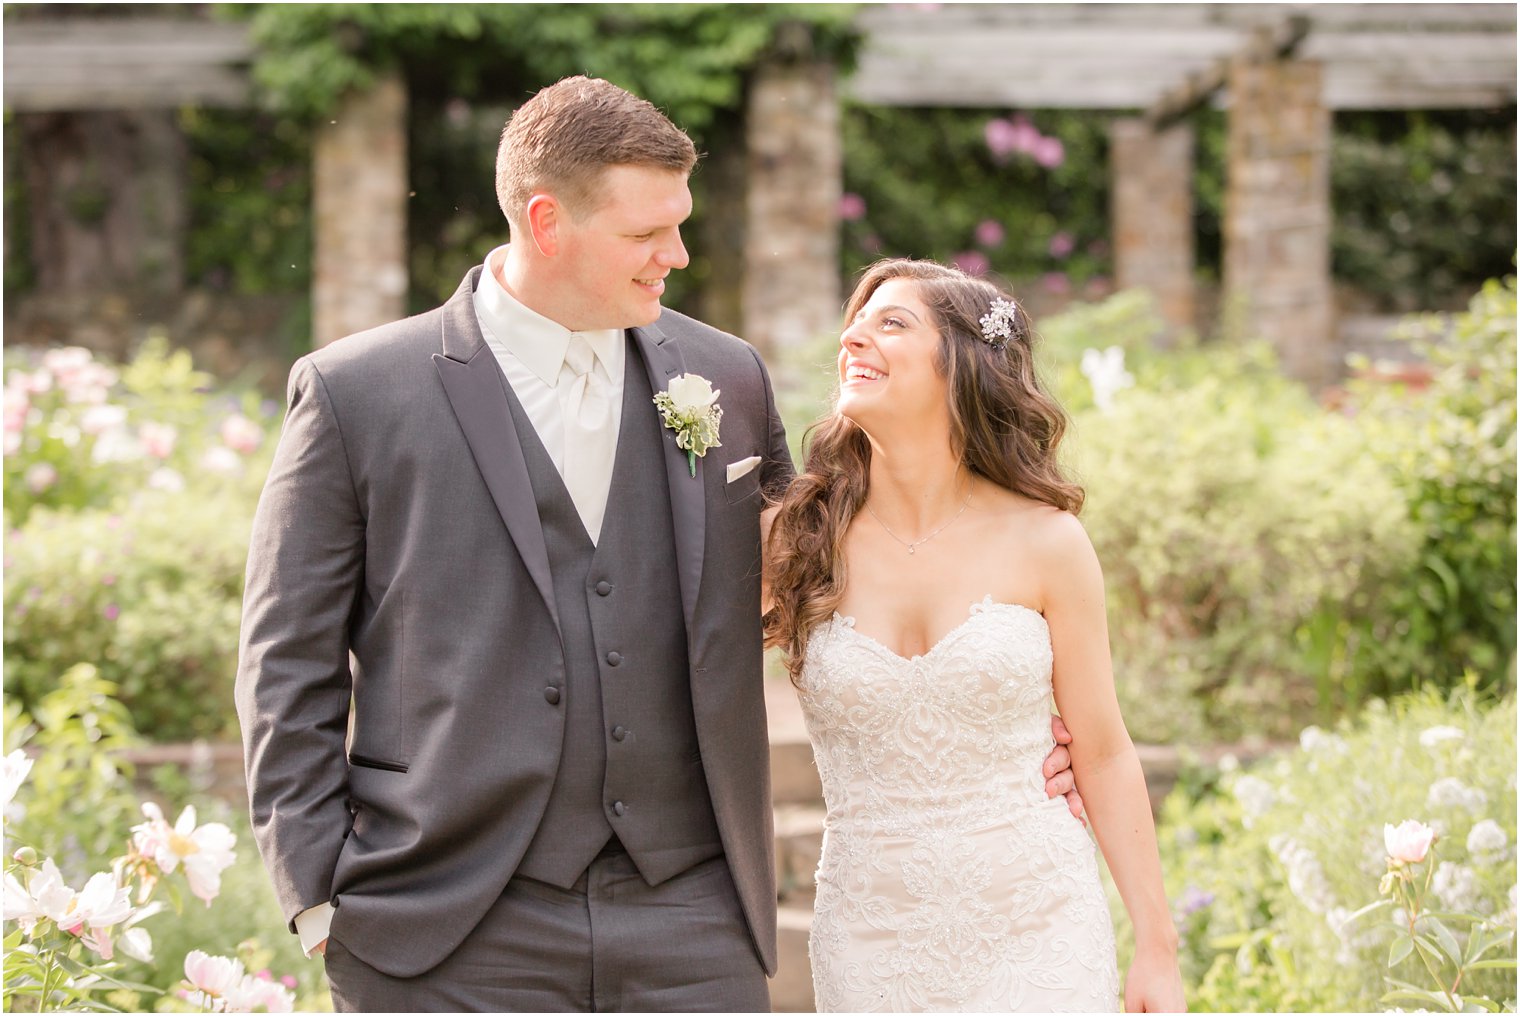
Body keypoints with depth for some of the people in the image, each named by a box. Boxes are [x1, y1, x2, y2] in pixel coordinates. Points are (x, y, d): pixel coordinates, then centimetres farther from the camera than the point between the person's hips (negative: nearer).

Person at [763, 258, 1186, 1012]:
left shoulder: (1043, 544, -2)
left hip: (1036, 930, -1)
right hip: (875, 941, 1)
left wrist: (1156, 948, 2)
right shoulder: (794, 542, 0)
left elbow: (1103, 755, 3)